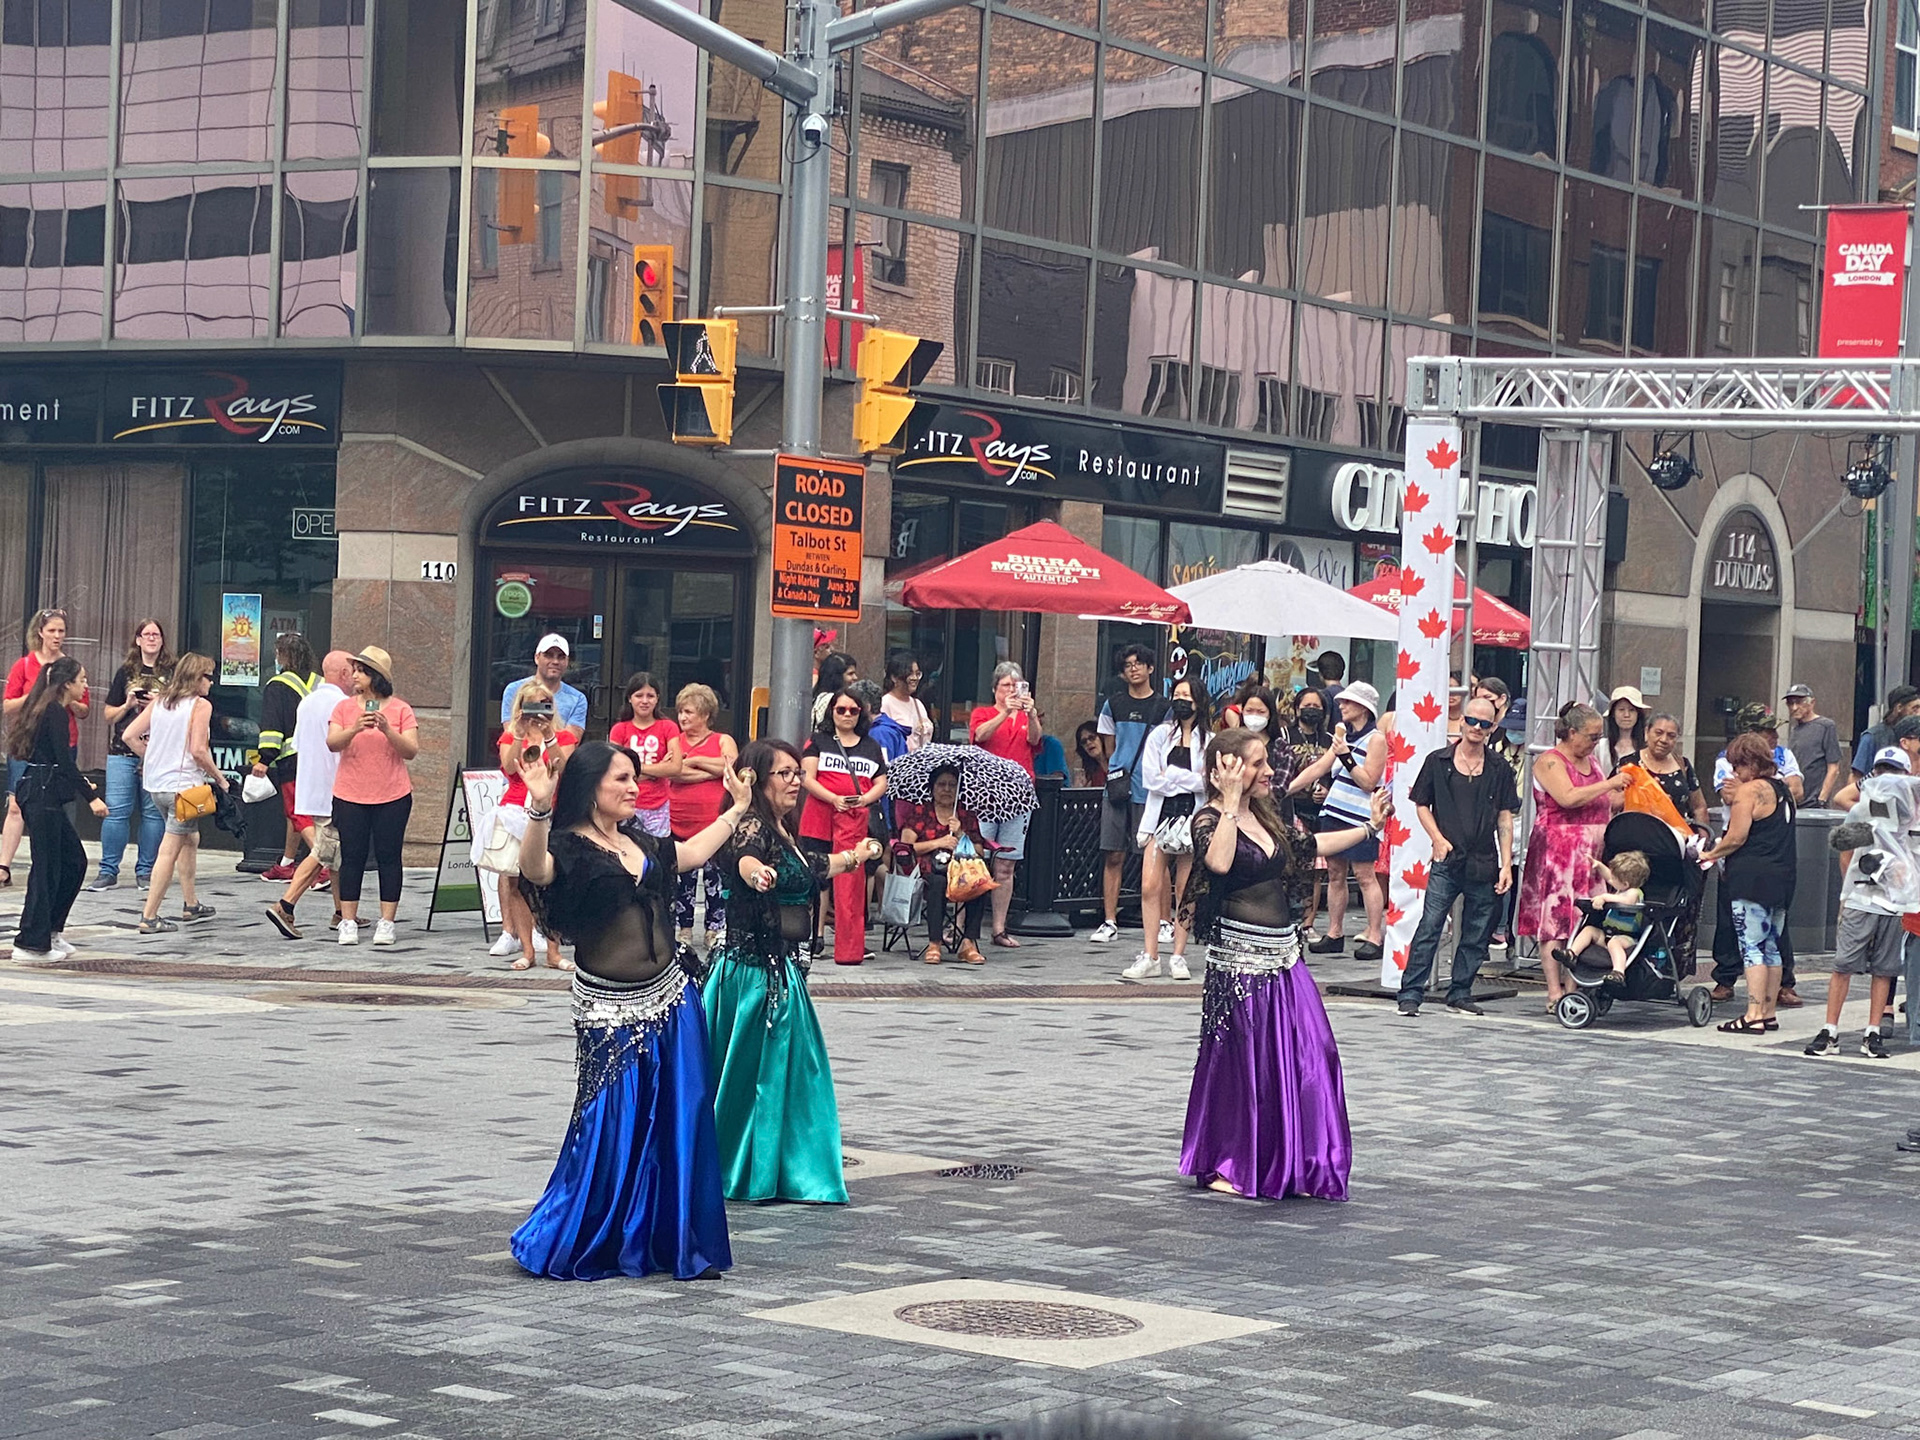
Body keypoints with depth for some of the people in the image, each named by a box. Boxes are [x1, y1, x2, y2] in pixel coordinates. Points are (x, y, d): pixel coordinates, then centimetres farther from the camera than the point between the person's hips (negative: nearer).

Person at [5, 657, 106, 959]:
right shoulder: (55, 712, -14)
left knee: (74, 861, 14)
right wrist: (91, 797, -21)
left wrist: (80, 784, 33)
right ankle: (31, 943, 0)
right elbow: (65, 761, -20)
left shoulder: (46, 710, 16)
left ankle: (51, 930, 20)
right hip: (43, 796, -10)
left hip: (39, 794, 10)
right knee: (47, 867, -5)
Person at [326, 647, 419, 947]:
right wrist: (355, 728, -25)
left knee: (388, 857, 2)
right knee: (352, 857, 2)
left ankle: (386, 923, 7)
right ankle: (348, 922, 6)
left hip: (392, 797, -1)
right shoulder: (344, 707, 5)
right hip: (350, 796, 1)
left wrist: (387, 730, -20)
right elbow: (332, 743, -7)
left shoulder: (400, 709, 0)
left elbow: (411, 751, -5)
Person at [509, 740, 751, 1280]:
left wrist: (736, 809, 39)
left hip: (670, 1000, 7)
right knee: (612, 1128, -3)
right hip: (609, 1010, -7)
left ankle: (673, 1244, 17)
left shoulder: (641, 843, 13)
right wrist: (539, 809, -49)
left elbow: (693, 853, 31)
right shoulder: (570, 847, -10)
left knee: (681, 1121, 7)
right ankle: (560, 1248, 13)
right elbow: (535, 869, -33)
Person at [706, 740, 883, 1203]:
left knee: (794, 1070, 15)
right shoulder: (752, 829, -16)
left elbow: (814, 868, 31)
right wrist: (754, 871, -63)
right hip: (758, 968, -10)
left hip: (783, 969, 10)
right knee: (760, 1068, -3)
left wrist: (856, 854, 45)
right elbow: (743, 855, -41)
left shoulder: (783, 833, 12)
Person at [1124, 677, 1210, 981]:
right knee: (1150, 887, -7)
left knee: (1185, 892, 0)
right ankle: (1149, 957, -4)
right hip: (1160, 815, 1)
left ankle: (1178, 956, 8)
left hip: (1192, 817, -1)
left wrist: (1171, 776, -8)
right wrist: (1191, 779, -5)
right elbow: (1152, 777, -2)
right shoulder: (1160, 735, 9)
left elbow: (1208, 783, -7)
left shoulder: (1209, 741, 5)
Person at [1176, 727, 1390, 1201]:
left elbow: (1310, 845, 26)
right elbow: (1219, 862, -31)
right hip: (1239, 957, -8)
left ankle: (1289, 1163, 15)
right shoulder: (1210, 819, -10)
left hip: (1283, 954, 8)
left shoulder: (1264, 816, 12)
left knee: (1310, 1053, 4)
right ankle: (1224, 1166, 15)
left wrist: (1369, 828, 30)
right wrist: (1231, 802, -27)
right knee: (1240, 1062, 0)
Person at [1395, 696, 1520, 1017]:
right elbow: (1421, 805, 9)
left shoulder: (1500, 770, 7)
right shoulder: (1438, 762, 4)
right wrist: (1438, 839, -6)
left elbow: (1505, 818, 8)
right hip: (1447, 860, -2)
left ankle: (1460, 993, 19)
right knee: (1429, 927, -9)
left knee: (1476, 935, 7)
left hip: (1484, 864, 2)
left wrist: (1506, 864, 3)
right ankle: (1410, 993, -5)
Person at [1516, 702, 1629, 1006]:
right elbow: (1568, 798, -21)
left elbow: (1605, 803, 28)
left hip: (1591, 853, 8)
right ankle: (1554, 992, -10)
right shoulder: (1550, 762, -6)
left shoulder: (1591, 762, 19)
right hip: (1558, 851, -8)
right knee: (1555, 920, -8)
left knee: (1583, 922, 3)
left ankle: (1574, 989, 5)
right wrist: (1609, 784, -17)